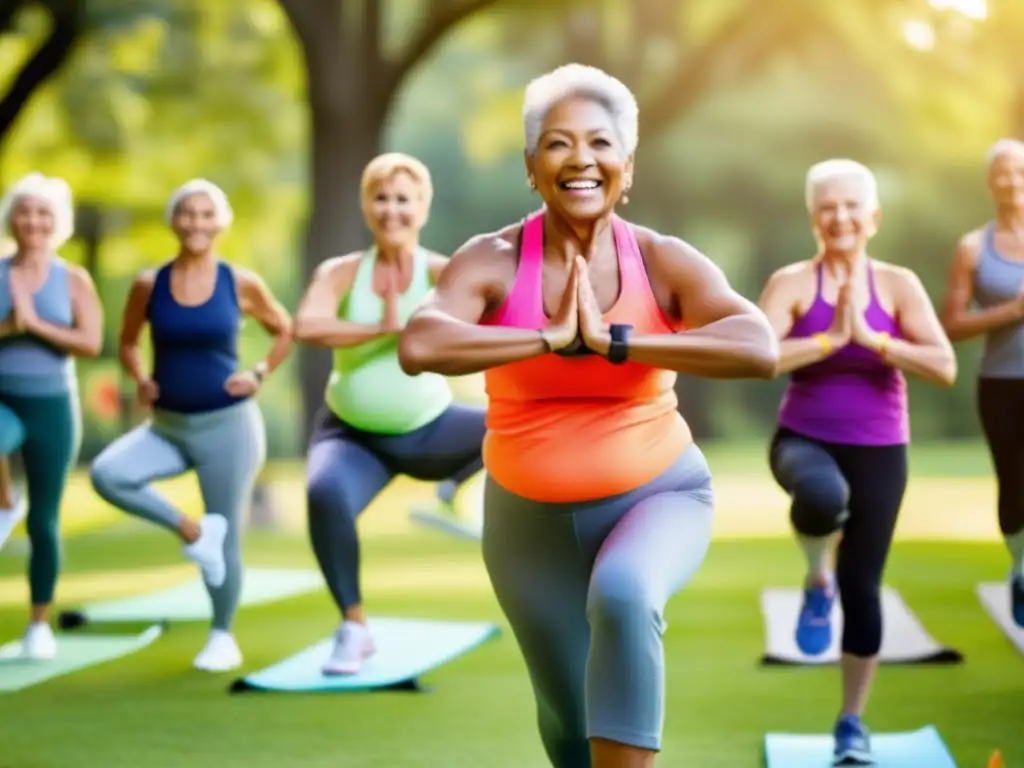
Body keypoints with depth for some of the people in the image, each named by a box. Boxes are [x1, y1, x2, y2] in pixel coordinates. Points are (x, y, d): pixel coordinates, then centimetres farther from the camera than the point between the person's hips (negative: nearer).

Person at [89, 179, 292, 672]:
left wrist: (259, 374, -3)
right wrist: (140, 380, -3)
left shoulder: (241, 284, -4)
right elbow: (127, 342, 15)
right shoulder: (149, 285, -1)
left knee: (227, 538, 3)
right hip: (168, 425, 2)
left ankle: (222, 637, 23)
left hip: (228, 424, -2)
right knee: (107, 474, -24)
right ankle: (191, 530, -4)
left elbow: (285, 331, 11)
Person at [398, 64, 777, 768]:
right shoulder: (492, 261, -14)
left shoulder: (664, 262, -13)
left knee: (623, 596, -36)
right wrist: (553, 338, -29)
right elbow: (418, 348, -33)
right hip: (532, 517, 2)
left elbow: (761, 350, -30)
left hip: (657, 496, -2)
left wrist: (610, 341, -31)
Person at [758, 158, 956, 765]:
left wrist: (870, 339, -19)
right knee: (823, 494, -39)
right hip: (805, 440, -2)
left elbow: (945, 368, -10)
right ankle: (817, 580, -6)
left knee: (863, 587, 4)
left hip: (878, 451, 2)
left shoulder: (899, 284, -1)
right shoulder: (793, 283, -5)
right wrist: (830, 339, -22)